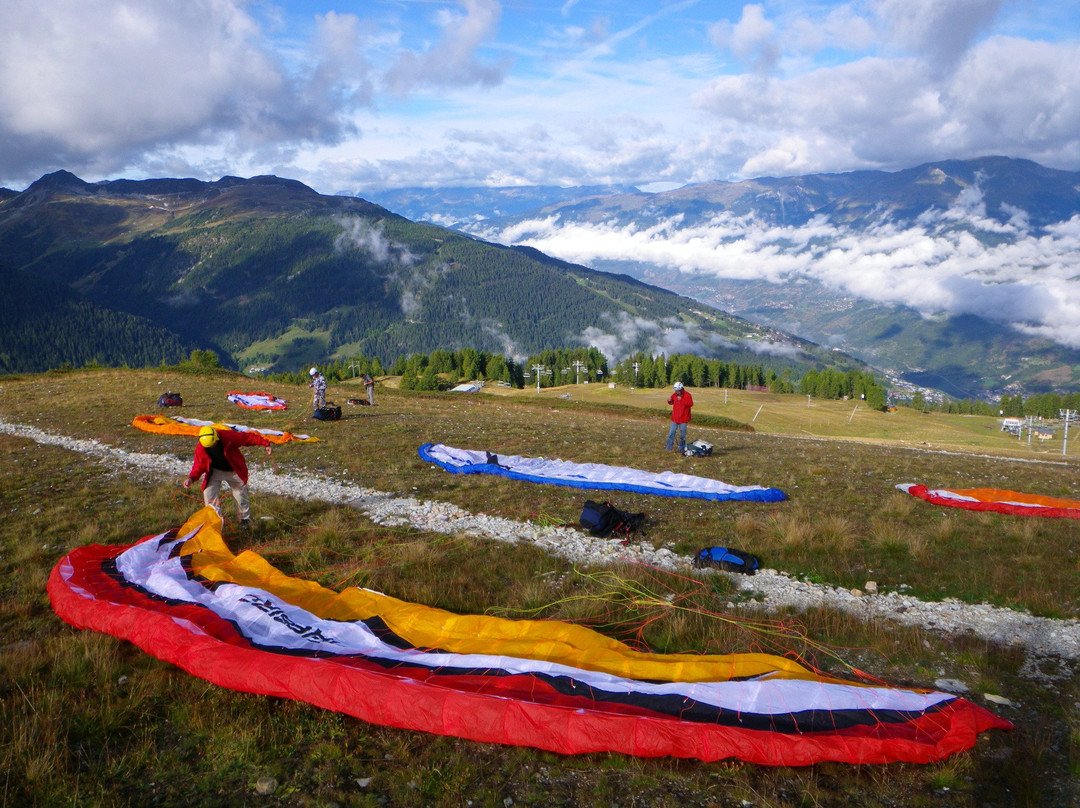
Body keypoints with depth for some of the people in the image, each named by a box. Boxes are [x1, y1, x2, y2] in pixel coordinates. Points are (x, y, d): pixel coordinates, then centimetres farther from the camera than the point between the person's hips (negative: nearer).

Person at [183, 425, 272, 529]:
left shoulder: (229, 436, -30)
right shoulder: (200, 448, -23)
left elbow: (249, 437, -22)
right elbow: (199, 465, -13)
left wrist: (266, 444, -26)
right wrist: (191, 478, -30)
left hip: (234, 471, -1)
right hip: (215, 471, 1)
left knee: (240, 495, 8)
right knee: (209, 494, -13)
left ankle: (245, 519, 32)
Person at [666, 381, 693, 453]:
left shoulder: (687, 395, -10)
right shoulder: (674, 395, 5)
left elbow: (691, 404, -24)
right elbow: (672, 402, 21)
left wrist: (681, 400, -28)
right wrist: (669, 400, -3)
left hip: (683, 419, -5)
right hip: (674, 418, 5)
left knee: (682, 435, 3)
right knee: (671, 433, 6)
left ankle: (681, 449, 14)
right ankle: (669, 448, 14)